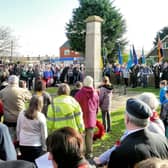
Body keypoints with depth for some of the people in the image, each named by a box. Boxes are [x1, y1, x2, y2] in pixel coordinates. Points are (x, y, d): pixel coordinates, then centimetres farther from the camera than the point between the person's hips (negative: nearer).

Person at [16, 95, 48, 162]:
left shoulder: (21, 113, -1)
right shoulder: (41, 116, -11)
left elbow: (18, 129, 8)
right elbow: (44, 134, -6)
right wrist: (44, 148, 4)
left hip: (23, 145, 4)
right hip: (36, 146, -4)